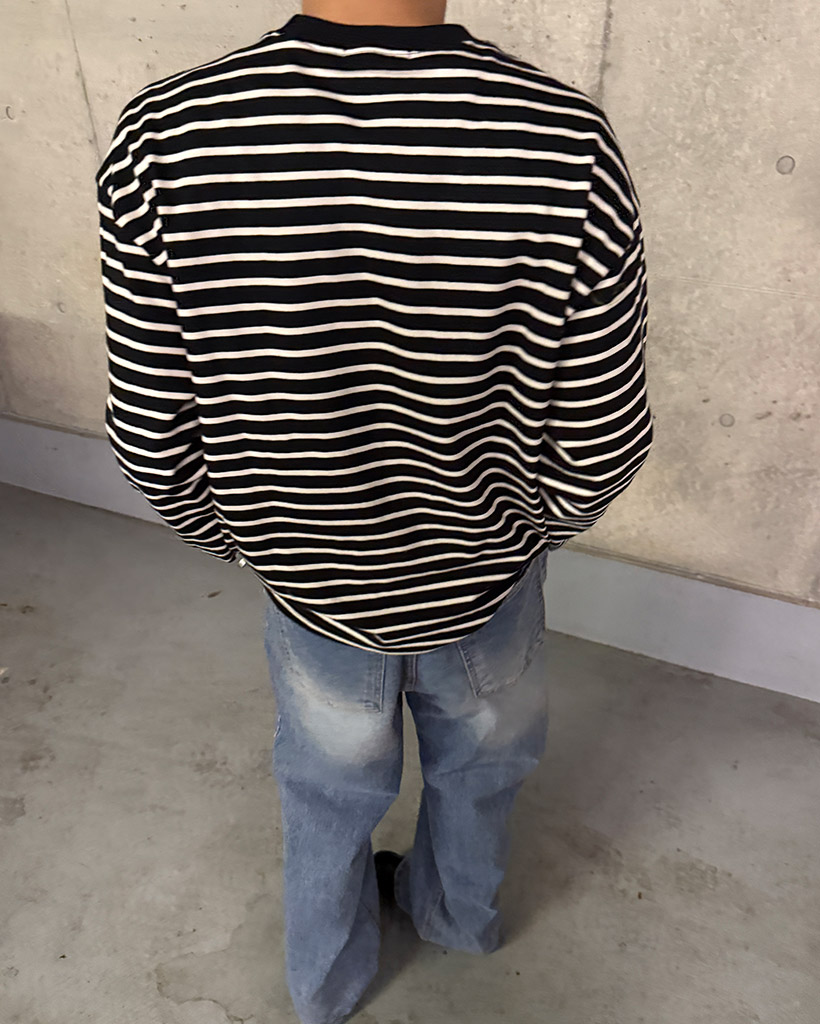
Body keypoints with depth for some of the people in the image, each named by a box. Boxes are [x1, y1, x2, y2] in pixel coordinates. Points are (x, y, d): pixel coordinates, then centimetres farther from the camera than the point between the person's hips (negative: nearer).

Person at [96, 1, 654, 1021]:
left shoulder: (166, 140, -24)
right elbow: (600, 450, -19)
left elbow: (152, 440, -16)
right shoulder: (568, 144, -27)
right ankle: (457, 915, 65)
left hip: (308, 584, 1)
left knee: (328, 793, 30)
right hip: (486, 583, 0)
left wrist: (239, 536, 5)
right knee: (478, 770, 32)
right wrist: (528, 529, 3)